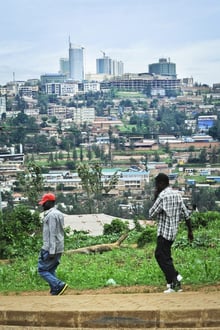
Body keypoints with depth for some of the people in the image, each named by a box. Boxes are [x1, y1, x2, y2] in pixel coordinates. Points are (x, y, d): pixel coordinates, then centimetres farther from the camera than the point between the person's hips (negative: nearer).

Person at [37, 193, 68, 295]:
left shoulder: (51, 215, -14)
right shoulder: (59, 214, 17)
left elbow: (52, 234, -20)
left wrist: (51, 251, -22)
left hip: (50, 248, -10)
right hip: (59, 248, 10)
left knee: (42, 270, -5)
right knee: (51, 270, 12)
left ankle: (59, 285, -14)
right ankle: (55, 292, 7)